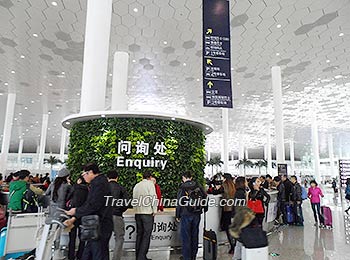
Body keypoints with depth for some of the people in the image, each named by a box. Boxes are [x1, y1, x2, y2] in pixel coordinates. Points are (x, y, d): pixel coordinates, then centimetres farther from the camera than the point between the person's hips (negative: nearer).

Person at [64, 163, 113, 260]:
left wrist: (76, 211, -7)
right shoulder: (96, 183, 17)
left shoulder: (100, 183, -15)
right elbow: (87, 204, 17)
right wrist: (73, 219, 11)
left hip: (101, 226, -10)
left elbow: (93, 205, -21)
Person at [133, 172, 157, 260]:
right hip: (147, 213, -6)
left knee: (139, 234, 13)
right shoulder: (150, 184, -3)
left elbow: (134, 198, 15)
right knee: (146, 235, -2)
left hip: (137, 212, 6)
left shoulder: (136, 185, 13)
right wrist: (154, 210, -3)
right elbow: (153, 197, -9)